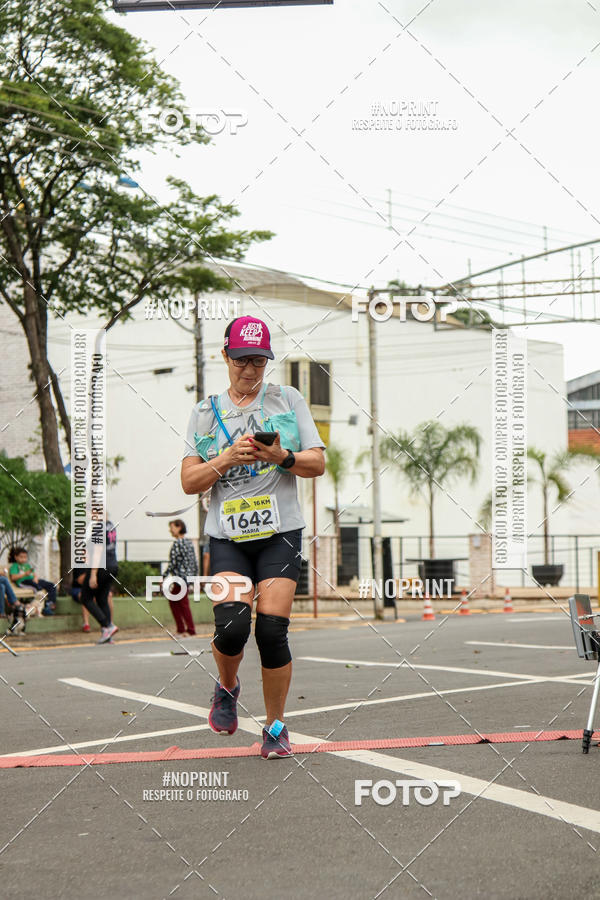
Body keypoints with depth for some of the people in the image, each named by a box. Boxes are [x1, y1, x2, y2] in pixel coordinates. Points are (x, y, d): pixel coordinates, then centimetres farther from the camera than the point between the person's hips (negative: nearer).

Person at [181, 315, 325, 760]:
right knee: (232, 626, -17)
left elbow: (318, 463, 5)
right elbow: (189, 481, 5)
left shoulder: (288, 399, 8)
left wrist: (282, 457, -14)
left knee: (272, 631, -10)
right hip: (227, 536, 1)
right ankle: (227, 688, 16)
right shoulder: (206, 413, 11)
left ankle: (276, 727, 9)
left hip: (280, 533, -1)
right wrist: (227, 459, -12)